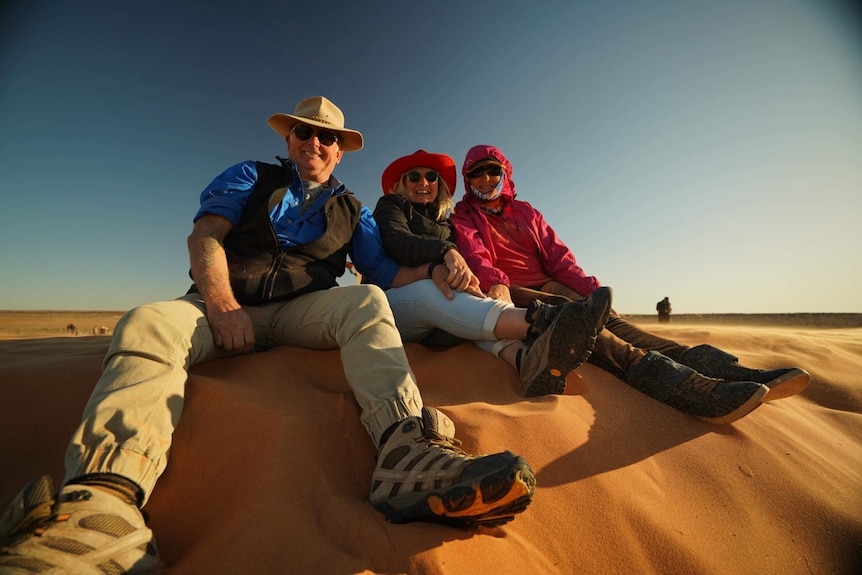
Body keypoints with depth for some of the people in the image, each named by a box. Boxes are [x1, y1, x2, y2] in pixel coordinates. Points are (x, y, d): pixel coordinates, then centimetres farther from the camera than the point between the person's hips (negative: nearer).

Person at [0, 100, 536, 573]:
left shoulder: (353, 211, 20)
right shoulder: (250, 177, 19)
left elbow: (384, 272, 10)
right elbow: (204, 235, 2)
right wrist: (223, 307, -15)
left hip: (301, 313, 0)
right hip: (224, 302, 1)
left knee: (367, 301, -27)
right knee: (146, 324, -28)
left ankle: (405, 450, -48)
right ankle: (103, 505, -51)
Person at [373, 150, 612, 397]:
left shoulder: (444, 222, 25)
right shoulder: (390, 205, 15)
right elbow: (397, 241, -9)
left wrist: (440, 268, -23)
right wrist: (446, 251, -29)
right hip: (391, 300, -3)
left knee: (474, 300, -27)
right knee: (431, 292, -35)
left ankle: (527, 358, -55)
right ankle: (538, 322, -56)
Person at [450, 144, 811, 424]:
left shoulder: (526, 212, 24)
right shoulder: (463, 218, 12)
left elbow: (559, 257, 16)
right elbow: (474, 255, -10)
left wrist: (593, 291, 1)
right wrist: (496, 283, -32)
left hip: (551, 287, 5)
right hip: (510, 296, -5)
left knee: (609, 322, -21)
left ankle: (729, 372, -35)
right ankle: (692, 390, -50)